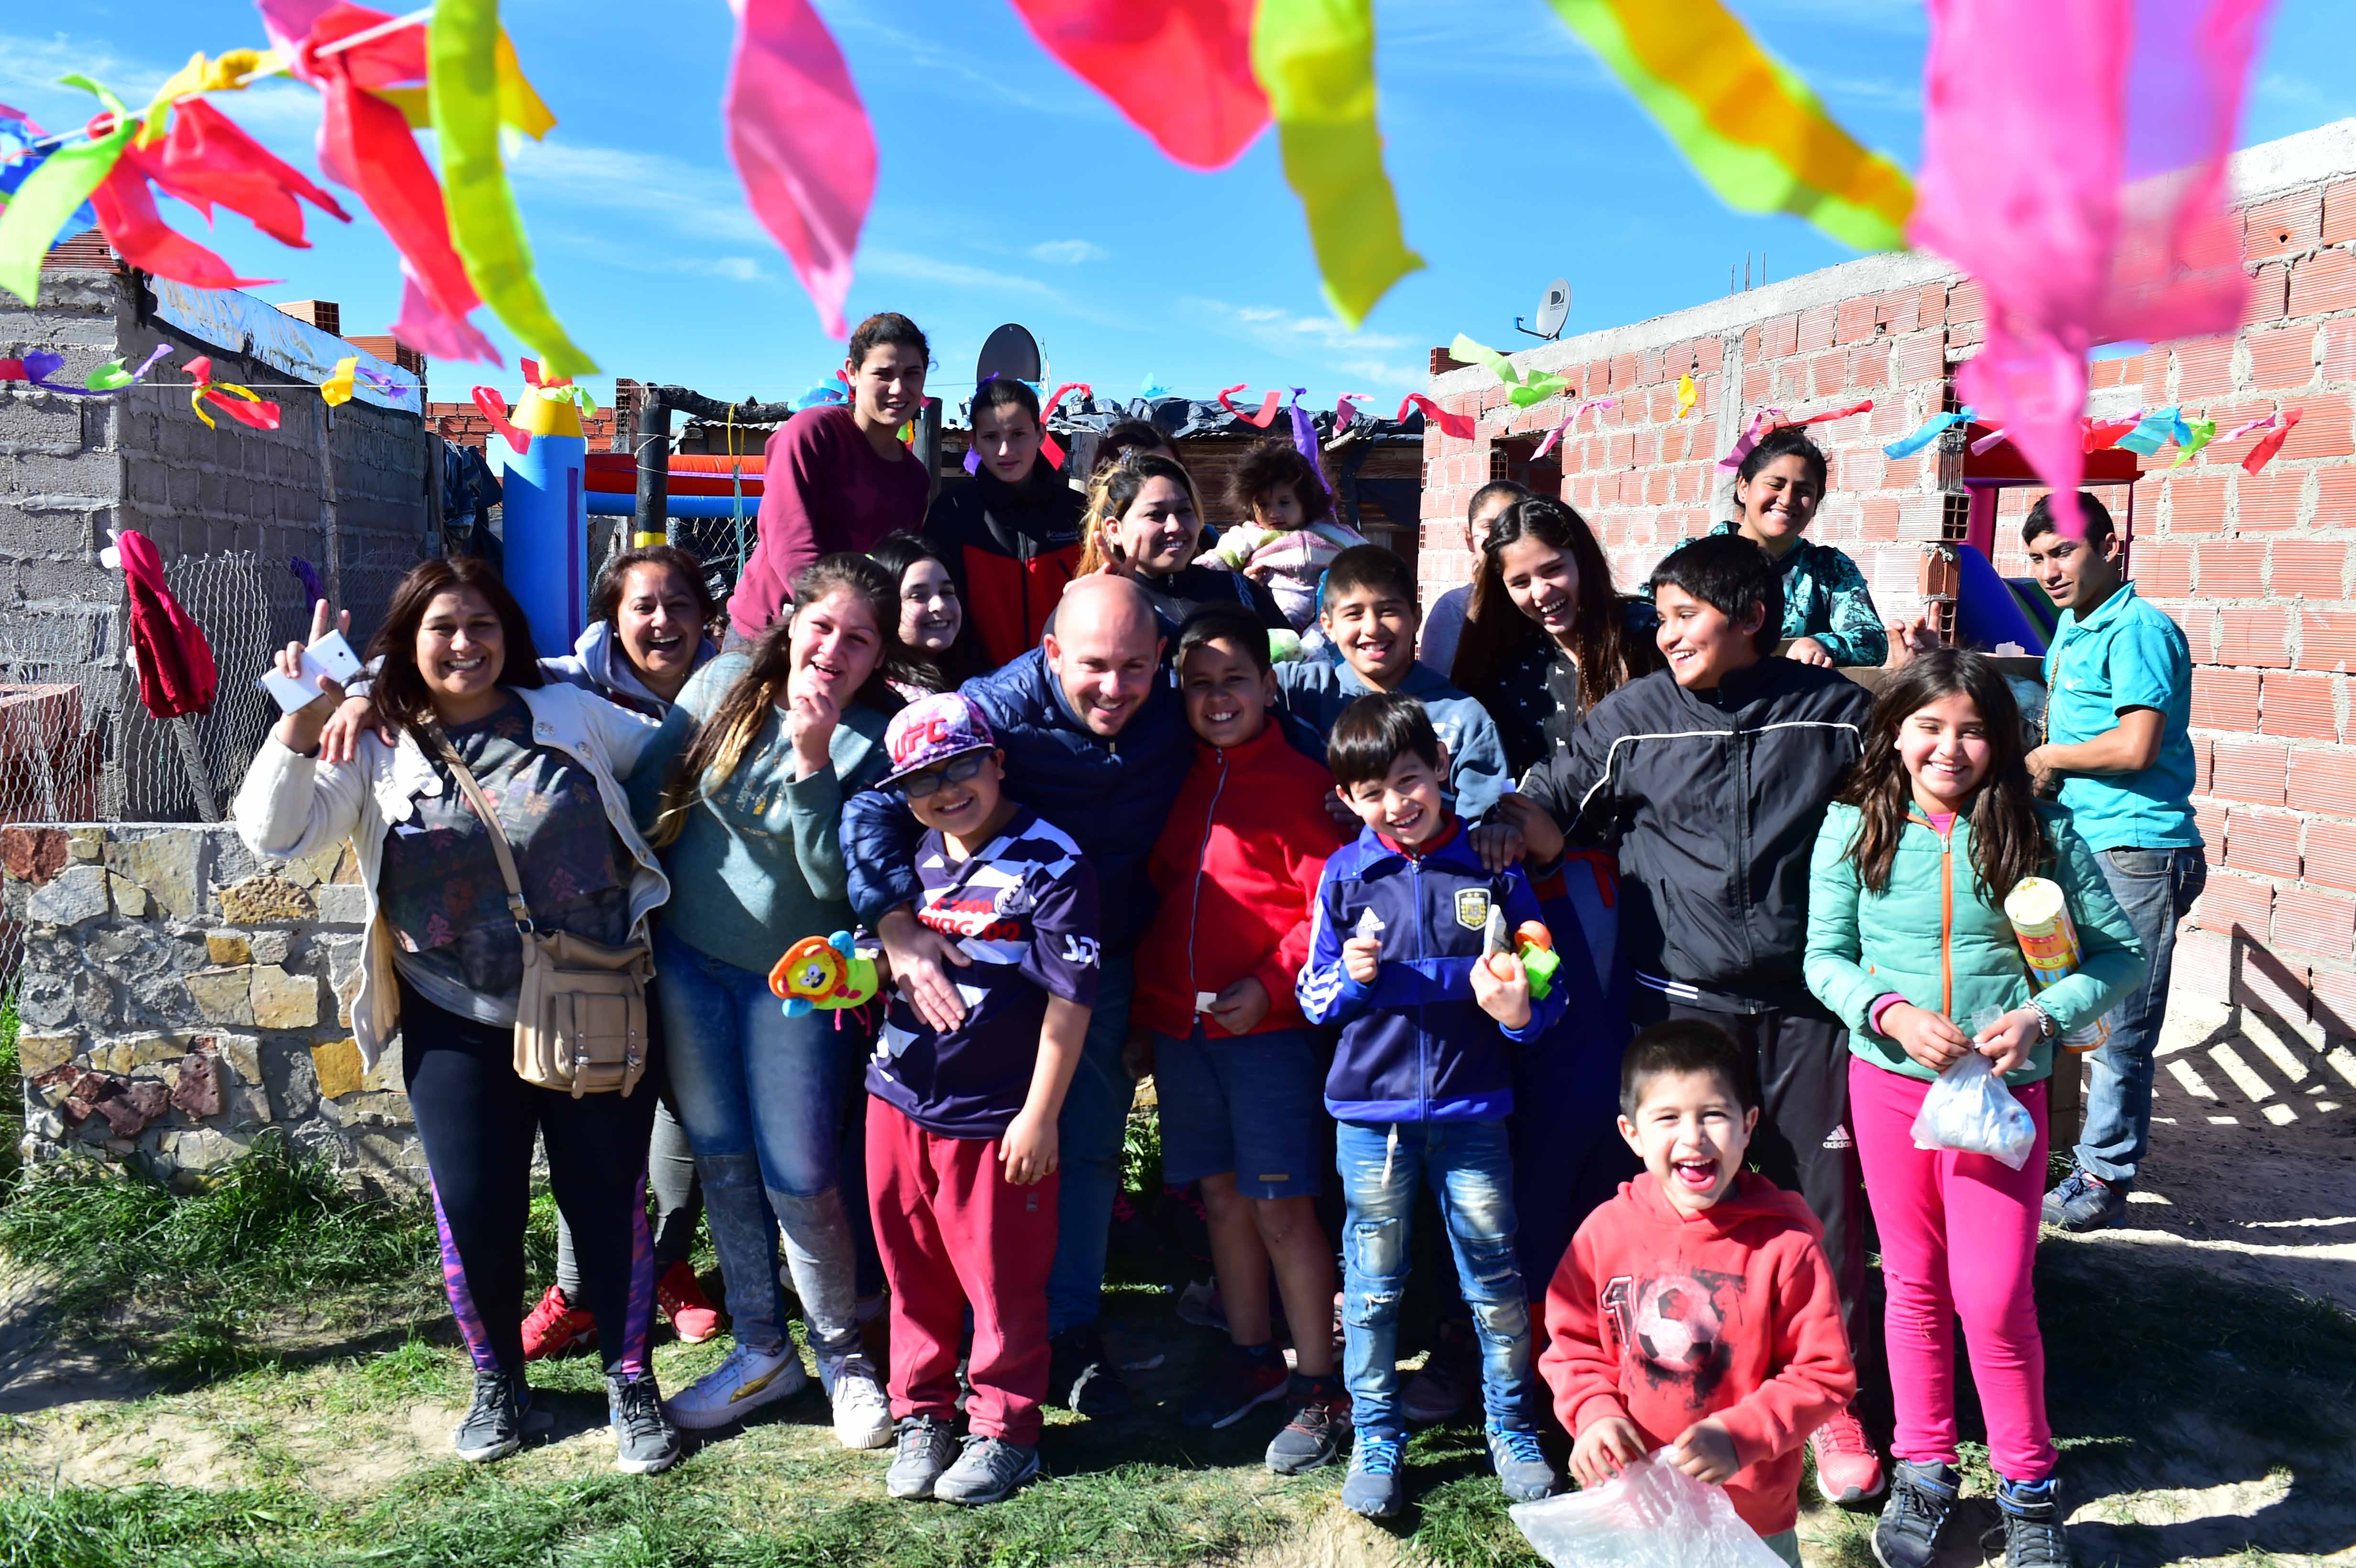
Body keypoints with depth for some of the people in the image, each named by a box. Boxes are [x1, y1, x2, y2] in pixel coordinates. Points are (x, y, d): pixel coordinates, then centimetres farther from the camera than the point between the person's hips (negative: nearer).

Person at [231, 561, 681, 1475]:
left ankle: (631, 1383, 24)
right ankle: (496, 1382, 30)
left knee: (609, 1198, 6)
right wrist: (301, 729, -23)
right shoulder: (375, 748, 1)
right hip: (459, 1028, 0)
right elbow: (274, 836, -11)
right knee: (475, 1209, 4)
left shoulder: (571, 715, 2)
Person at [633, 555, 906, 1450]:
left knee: (799, 1181, -3)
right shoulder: (724, 685, -3)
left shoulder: (879, 741, -13)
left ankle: (840, 1355, 21)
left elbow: (836, 878, -21)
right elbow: (651, 790, 6)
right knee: (721, 1160, 13)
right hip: (686, 957, 4)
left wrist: (812, 758, -29)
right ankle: (761, 1351, 29)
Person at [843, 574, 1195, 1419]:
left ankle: (1072, 1333, 26)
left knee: (1089, 1145, 10)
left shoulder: (1176, 710, -13)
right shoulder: (996, 708, -23)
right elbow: (873, 804, -24)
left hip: (1106, 960, 3)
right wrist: (897, 928, -37)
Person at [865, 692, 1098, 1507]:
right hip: (897, 1100, 6)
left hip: (995, 1117, -5)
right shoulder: (911, 856, 7)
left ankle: (1005, 1431, 25)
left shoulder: (1051, 865, -13)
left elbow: (1070, 998, -13)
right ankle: (922, 1414, 34)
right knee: (913, 1273, 16)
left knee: (1002, 1284, 7)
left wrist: (1040, 1116, -14)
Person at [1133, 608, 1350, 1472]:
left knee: (1280, 1204, -3)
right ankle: (1252, 1359, 30)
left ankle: (1320, 1388, 10)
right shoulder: (1176, 780, 11)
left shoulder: (1297, 781, -6)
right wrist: (1146, 1003, 10)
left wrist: (1269, 985, -16)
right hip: (1179, 1024, 6)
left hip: (1268, 1024, -6)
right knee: (1221, 1194, 14)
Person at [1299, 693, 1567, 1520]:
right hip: (1371, 1114, 0)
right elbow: (1315, 996, 5)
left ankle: (1514, 1433, 29)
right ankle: (1376, 1442, 25)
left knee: (1495, 1279, 10)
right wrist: (1351, 978, -17)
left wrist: (1520, 1011, -18)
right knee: (1372, 1286, 9)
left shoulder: (1492, 868, -1)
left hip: (1471, 1109, 0)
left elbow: (1544, 985, 4)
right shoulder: (1345, 876, 0)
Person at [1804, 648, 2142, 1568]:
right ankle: (1923, 1470, 30)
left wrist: (2045, 1015, -16)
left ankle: (2027, 1485, 22)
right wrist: (1890, 1013, -17)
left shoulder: (2040, 833, -6)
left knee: (1993, 1300, -1)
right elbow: (1824, 956, 1)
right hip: (1887, 1082, 2)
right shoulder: (1855, 827, -3)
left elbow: (2119, 953, -1)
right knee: (1914, 1285, 13)